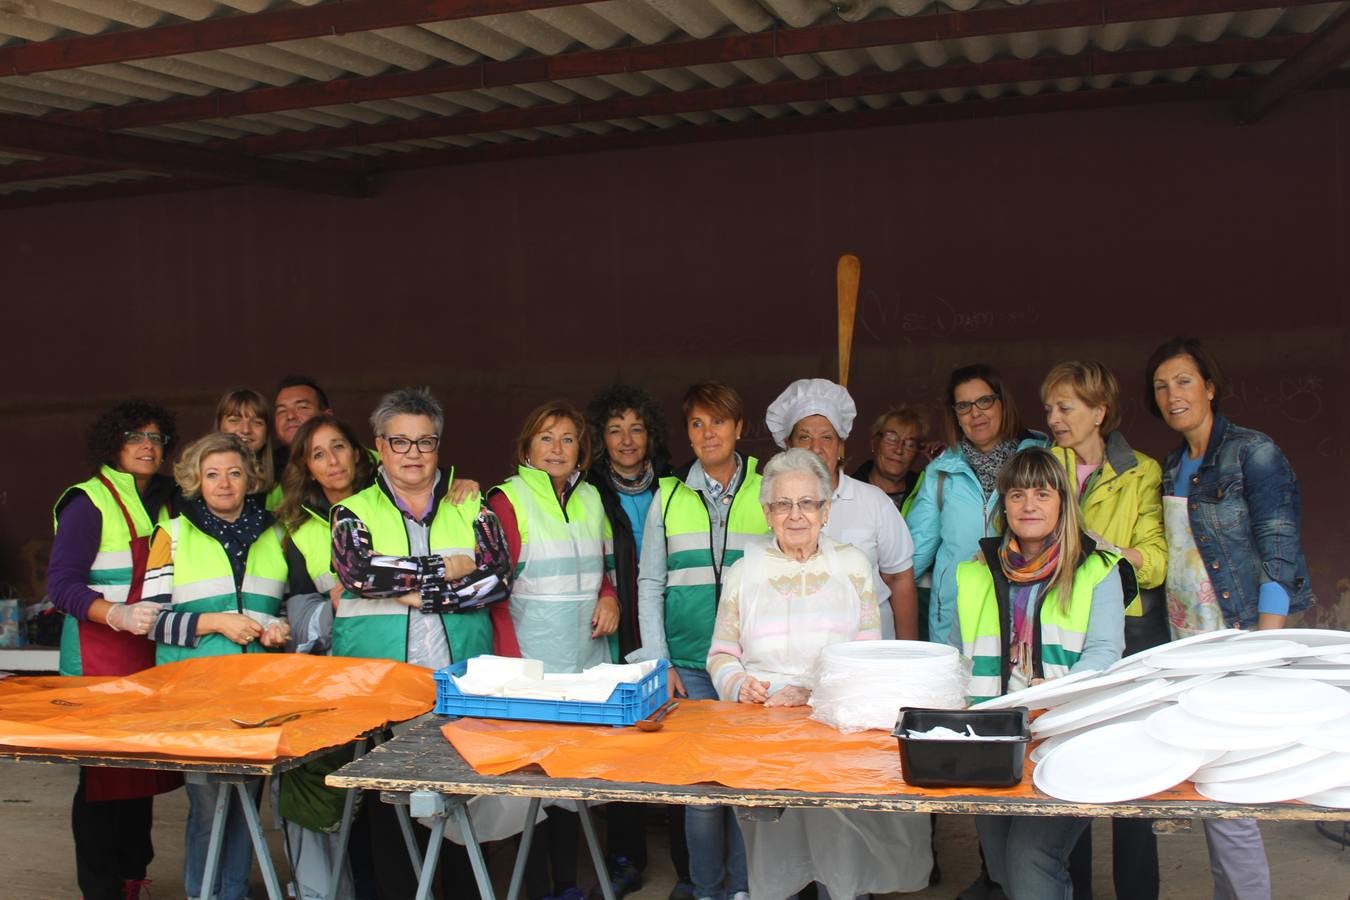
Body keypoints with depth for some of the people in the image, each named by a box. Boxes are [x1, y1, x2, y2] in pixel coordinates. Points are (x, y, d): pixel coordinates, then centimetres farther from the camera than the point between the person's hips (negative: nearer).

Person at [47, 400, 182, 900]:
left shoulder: (161, 503, 16)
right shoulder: (89, 502, -7)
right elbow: (62, 585, -13)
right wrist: (117, 615, -28)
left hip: (151, 655, 7)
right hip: (100, 659, -7)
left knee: (142, 768, 10)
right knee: (104, 773, -5)